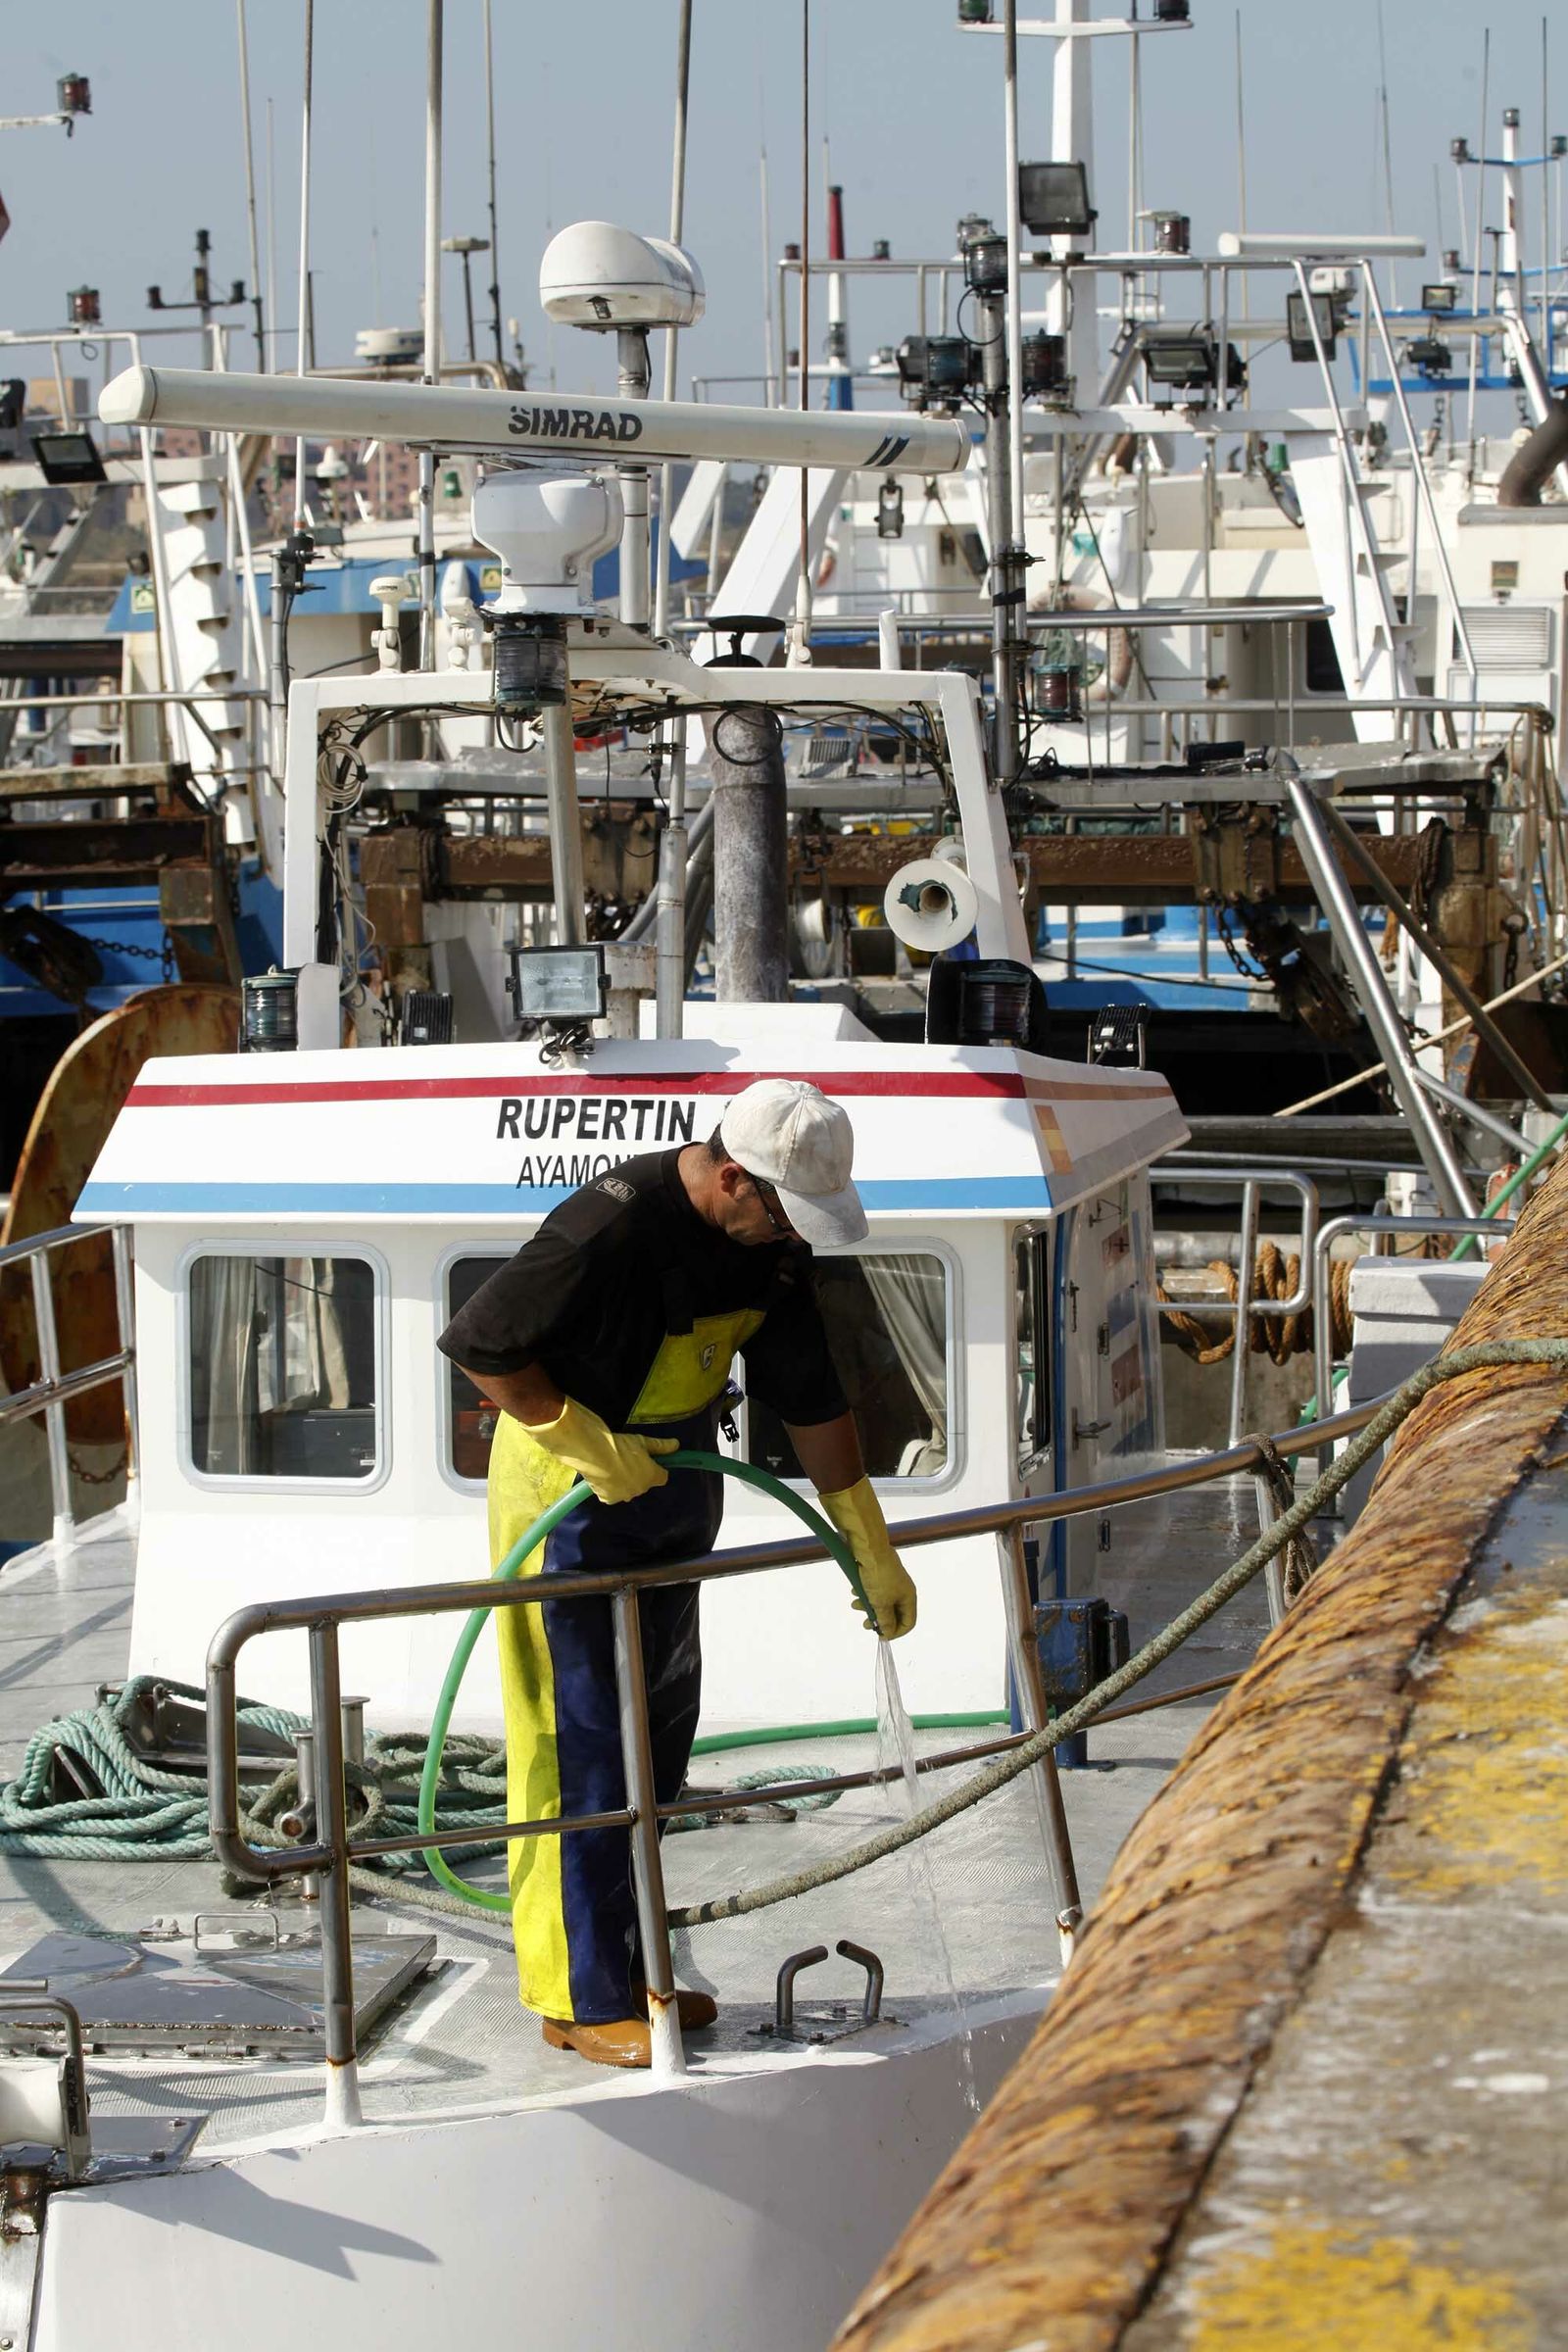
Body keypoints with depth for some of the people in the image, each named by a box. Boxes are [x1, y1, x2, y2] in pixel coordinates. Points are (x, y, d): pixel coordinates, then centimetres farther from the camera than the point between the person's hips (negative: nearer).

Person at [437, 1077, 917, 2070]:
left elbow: (811, 1393, 4)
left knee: (662, 1726, 13)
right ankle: (581, 1998, 1)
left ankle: (629, 1966, 23)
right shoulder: (611, 1227, -29)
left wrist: (871, 1548, 6)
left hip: (674, 1472, 8)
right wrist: (590, 1445, -22)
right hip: (570, 1478, -8)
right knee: (578, 1740, -5)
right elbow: (483, 1346, -23)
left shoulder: (772, 1239, -4)